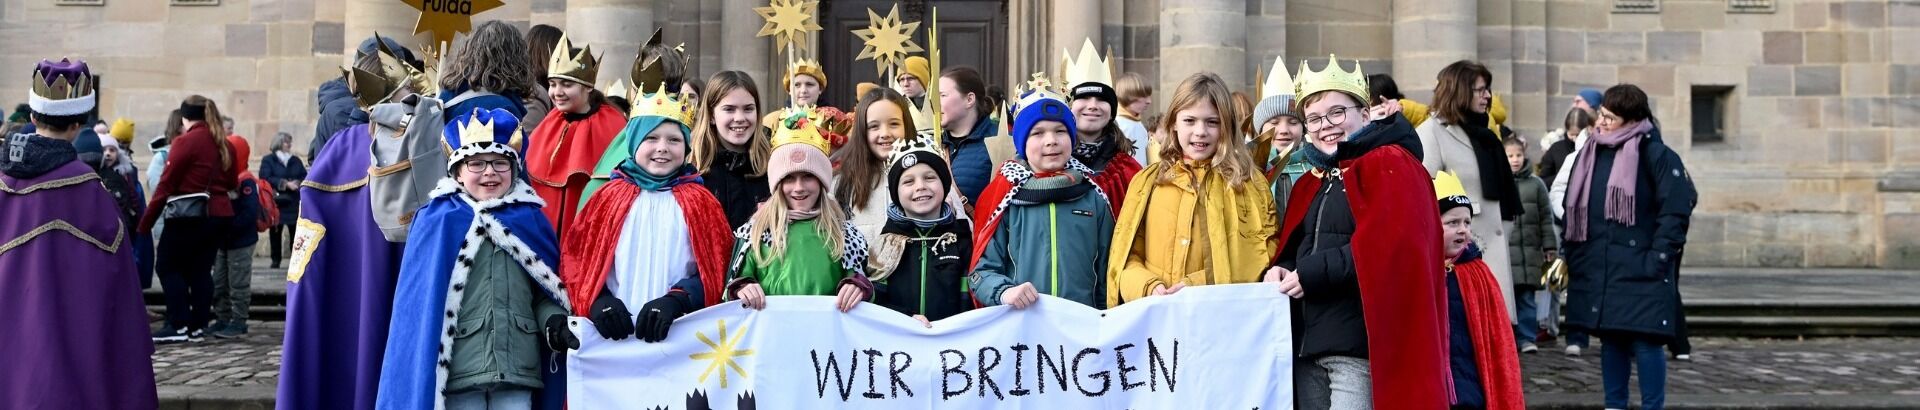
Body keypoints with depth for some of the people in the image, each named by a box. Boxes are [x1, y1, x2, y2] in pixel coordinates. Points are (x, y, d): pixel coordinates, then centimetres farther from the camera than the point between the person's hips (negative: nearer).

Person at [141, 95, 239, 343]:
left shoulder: (186, 141, -9)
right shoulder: (224, 144, 11)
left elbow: (166, 183, -9)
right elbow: (232, 182, 12)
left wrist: (145, 223, -5)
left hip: (189, 215, -7)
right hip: (220, 214, 7)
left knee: (167, 266, 4)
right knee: (200, 269, 11)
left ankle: (179, 325, -1)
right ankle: (198, 325, 9)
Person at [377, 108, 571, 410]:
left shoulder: (531, 219, 8)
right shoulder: (438, 221, 2)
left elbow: (547, 288, 10)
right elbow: (422, 302, 1)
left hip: (517, 368, 2)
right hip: (457, 369, -2)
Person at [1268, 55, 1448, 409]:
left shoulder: (1392, 166, -3)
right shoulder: (1311, 182, 20)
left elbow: (1389, 247, -17)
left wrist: (1312, 274, -15)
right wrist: (1280, 271, -3)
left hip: (1361, 347, -7)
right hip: (1307, 348, 8)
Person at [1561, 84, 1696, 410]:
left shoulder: (1655, 154, -7)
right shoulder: (1591, 153, 11)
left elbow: (1676, 209, -10)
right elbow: (1575, 209, 16)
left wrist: (1658, 258, -14)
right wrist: (1573, 256, 10)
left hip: (1640, 271, -5)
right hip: (1597, 270, 6)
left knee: (1645, 341, -5)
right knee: (1610, 339, 11)